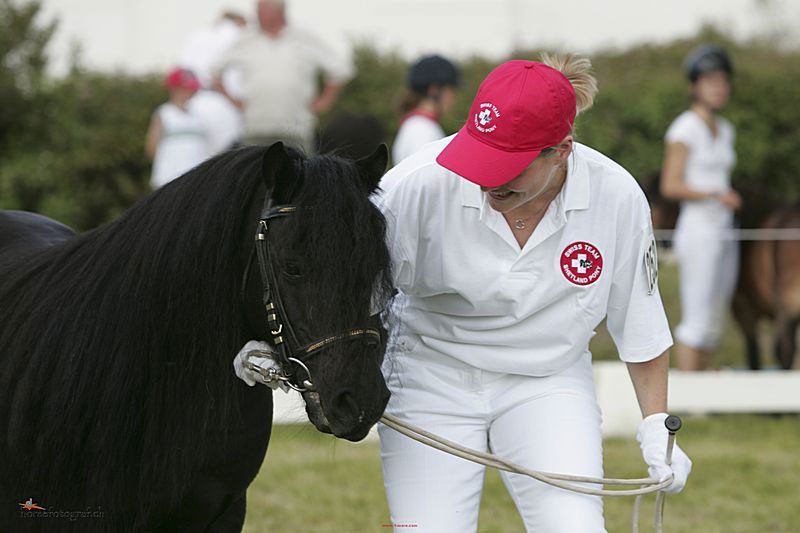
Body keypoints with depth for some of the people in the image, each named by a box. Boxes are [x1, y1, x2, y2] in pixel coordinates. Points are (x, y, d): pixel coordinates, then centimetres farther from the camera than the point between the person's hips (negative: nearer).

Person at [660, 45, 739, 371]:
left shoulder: (724, 131, 15)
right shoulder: (685, 129, -10)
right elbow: (670, 187, -15)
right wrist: (716, 195, -24)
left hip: (723, 235, 8)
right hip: (697, 234, -8)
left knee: (713, 324, 9)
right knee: (697, 323, -10)